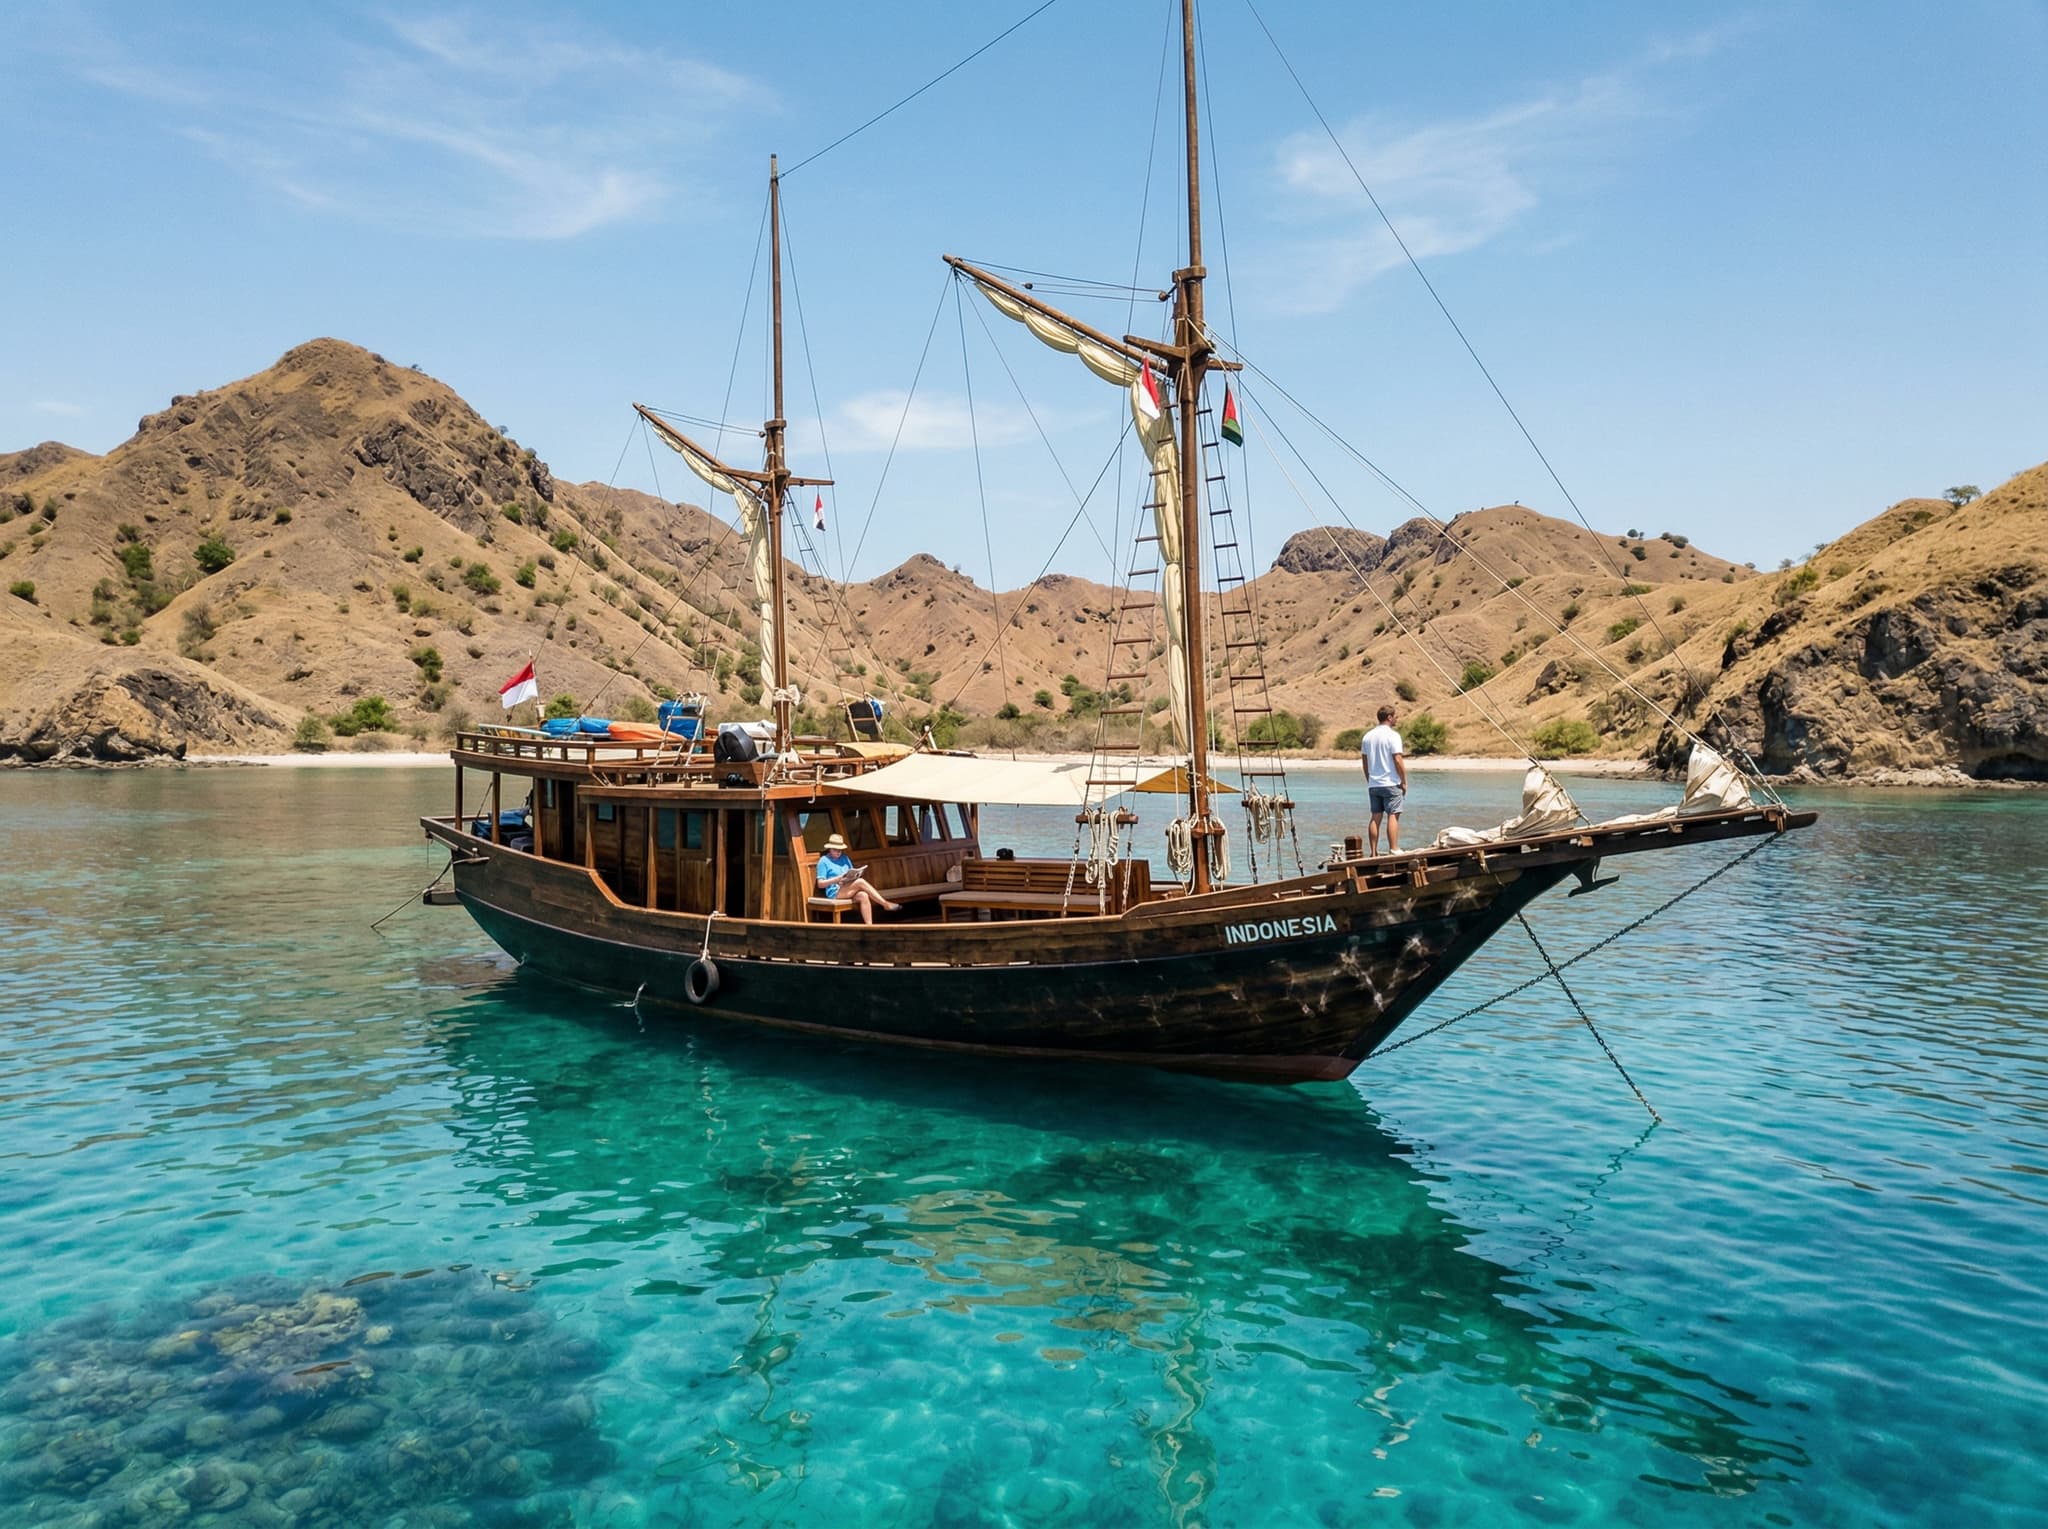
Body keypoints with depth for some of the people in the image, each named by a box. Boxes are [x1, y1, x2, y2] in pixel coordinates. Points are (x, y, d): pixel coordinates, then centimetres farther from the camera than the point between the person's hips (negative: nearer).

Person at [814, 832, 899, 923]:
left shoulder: (845, 858, 19)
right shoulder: (823, 861, 1)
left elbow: (852, 874, 19)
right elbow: (820, 884, -5)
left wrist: (852, 876, -6)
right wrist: (838, 878, -16)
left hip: (849, 890, 5)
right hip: (834, 892, -5)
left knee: (863, 896, -30)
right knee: (861, 882, -29)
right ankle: (886, 904, -29)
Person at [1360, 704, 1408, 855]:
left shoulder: (1368, 736, 11)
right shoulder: (1393, 735, -10)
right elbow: (1398, 760, -14)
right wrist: (1404, 782, -6)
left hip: (1373, 784, 6)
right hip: (1391, 783, -6)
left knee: (1375, 818, 7)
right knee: (1393, 816, -4)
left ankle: (1373, 853, 6)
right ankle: (1393, 850, -8)